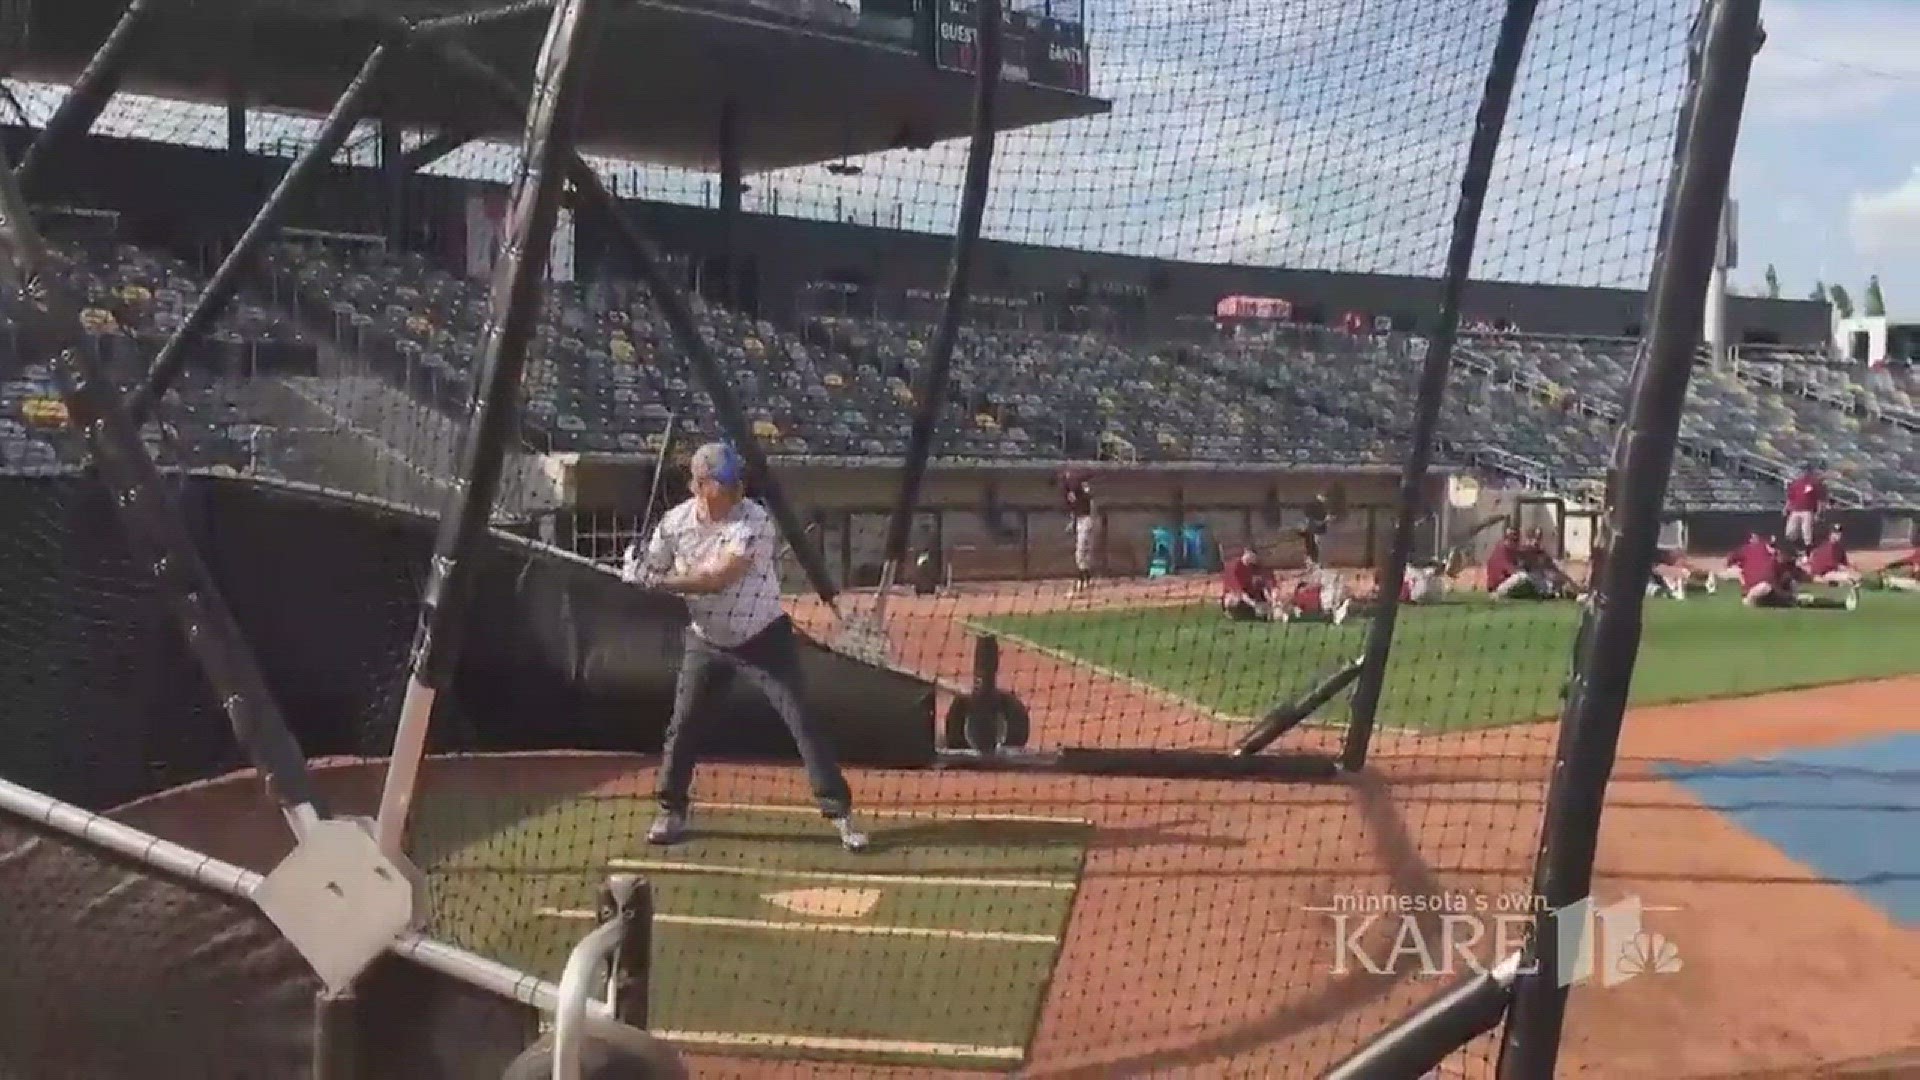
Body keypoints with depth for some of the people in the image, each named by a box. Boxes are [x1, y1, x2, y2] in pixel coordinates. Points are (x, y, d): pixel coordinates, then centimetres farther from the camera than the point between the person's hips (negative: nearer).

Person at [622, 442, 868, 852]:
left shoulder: (755, 522, -24)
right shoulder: (675, 521, -10)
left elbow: (719, 579, -32)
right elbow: (651, 572, -1)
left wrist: (659, 583, -40)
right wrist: (638, 570, -26)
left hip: (763, 639, -3)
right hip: (706, 642, 3)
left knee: (802, 723, -4)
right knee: (682, 726, 4)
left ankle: (840, 813, 2)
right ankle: (671, 811, 23)